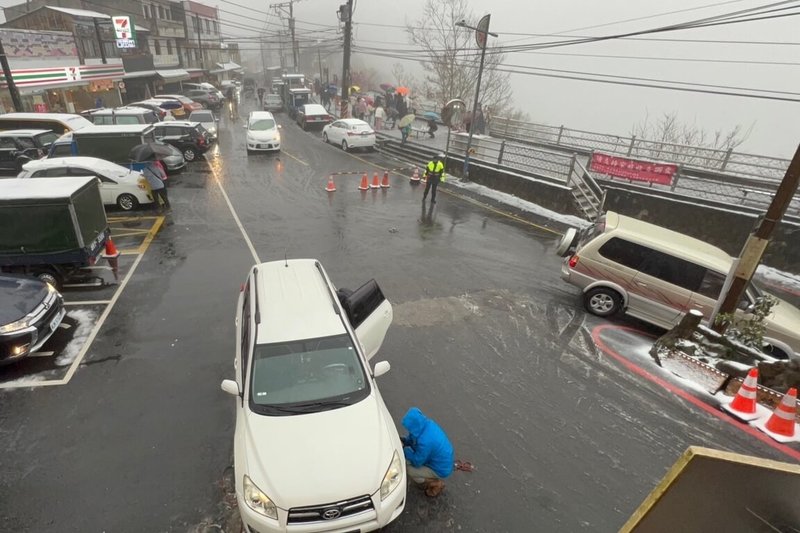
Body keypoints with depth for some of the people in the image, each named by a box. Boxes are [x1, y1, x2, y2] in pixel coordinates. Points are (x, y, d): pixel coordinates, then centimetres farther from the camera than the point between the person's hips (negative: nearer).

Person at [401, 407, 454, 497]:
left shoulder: (425, 441, -36)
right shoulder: (428, 423, -12)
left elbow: (416, 462, -19)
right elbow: (413, 437, 7)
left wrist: (404, 449, -10)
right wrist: (404, 440, -8)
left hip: (442, 470, -8)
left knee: (407, 469, -6)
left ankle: (436, 484, 7)